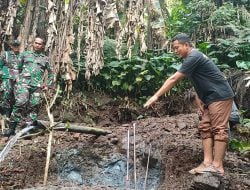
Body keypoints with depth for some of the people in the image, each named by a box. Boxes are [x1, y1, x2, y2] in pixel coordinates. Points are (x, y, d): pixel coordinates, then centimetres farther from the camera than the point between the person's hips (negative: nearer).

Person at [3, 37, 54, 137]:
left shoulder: (45, 59, 18)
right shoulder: (25, 54, 17)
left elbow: (51, 73, 25)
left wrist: (48, 85, 16)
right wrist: (16, 77, 8)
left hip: (37, 86, 2)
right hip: (23, 83, -2)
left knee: (33, 107, -5)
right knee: (20, 103, -19)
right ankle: (11, 128, -13)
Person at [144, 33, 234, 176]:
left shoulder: (194, 57, -18)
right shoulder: (192, 58, 13)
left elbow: (174, 79, -21)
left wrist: (156, 96, -19)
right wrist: (203, 101, 12)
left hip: (220, 96, -10)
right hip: (210, 98, 10)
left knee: (219, 129, -9)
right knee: (206, 128, 5)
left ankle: (217, 166, -8)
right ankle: (207, 163, 3)